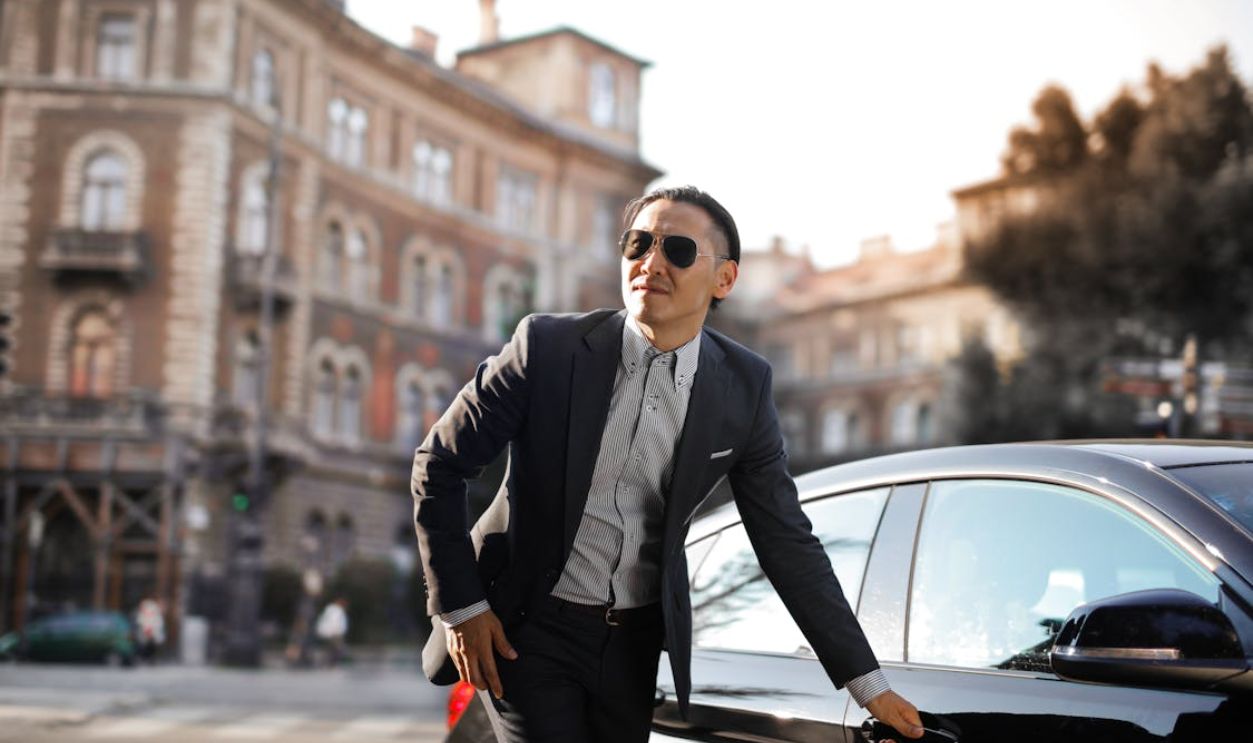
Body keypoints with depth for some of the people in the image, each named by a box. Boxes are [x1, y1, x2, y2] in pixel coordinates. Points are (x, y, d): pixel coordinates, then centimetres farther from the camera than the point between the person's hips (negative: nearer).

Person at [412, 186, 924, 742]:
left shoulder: (743, 385, -6)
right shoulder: (548, 346, -15)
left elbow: (786, 541, -1)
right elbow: (438, 465, -5)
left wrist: (867, 684, -2)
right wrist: (460, 606, -8)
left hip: (638, 640, 3)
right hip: (529, 631, -3)